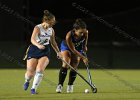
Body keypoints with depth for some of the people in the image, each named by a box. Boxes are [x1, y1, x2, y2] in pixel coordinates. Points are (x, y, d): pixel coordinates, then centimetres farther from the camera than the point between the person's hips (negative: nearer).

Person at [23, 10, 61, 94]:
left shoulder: (51, 30, 3)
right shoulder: (38, 28, -15)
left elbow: (53, 42, 19)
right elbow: (32, 39, -30)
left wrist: (58, 52, 18)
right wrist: (38, 45, -49)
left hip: (45, 51, 4)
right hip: (34, 50, -3)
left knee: (40, 69, -19)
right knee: (30, 72, -3)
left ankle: (33, 89, -10)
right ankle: (27, 81, 34)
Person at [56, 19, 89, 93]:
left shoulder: (85, 33, -32)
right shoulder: (69, 36, -41)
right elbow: (73, 50, -30)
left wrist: (85, 46, 3)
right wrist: (83, 58, -27)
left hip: (78, 48, 3)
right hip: (66, 47, -3)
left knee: (74, 67, -2)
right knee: (65, 65, -20)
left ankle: (70, 85, 13)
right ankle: (60, 85, -16)